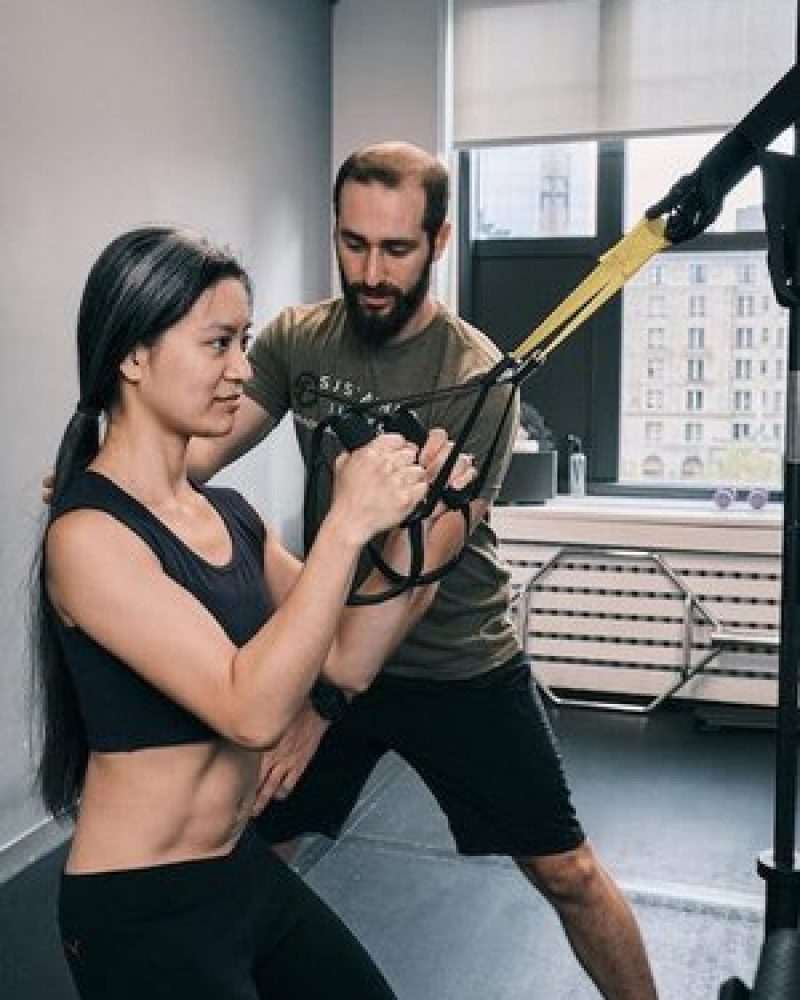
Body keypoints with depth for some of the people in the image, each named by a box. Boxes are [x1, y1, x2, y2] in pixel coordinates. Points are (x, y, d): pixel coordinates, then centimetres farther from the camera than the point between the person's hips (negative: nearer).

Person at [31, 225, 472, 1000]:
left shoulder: (229, 514, 3)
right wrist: (344, 525, -29)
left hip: (245, 870, 8)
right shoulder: (88, 534, -21)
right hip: (139, 909, -7)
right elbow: (252, 710, -28)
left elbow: (348, 663, 2)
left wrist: (399, 521, -10)